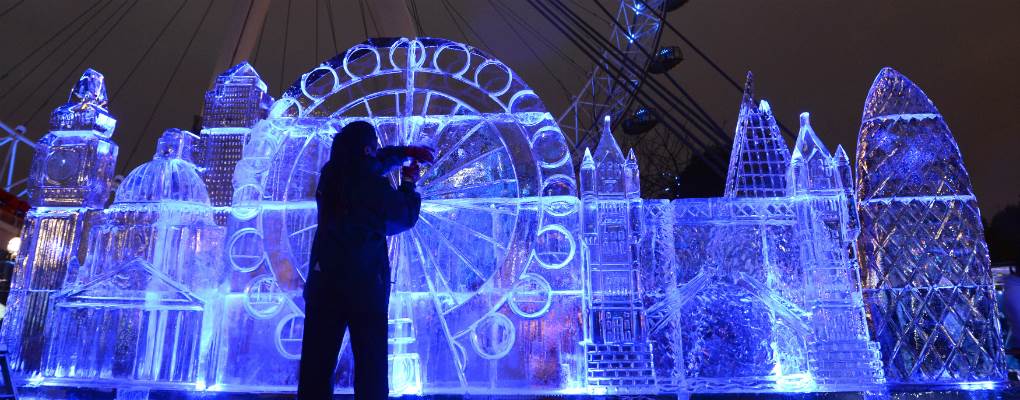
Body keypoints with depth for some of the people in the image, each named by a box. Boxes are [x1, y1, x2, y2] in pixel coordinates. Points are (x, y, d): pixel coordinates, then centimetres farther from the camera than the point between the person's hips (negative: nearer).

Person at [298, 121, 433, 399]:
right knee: (370, 365, 8)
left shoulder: (330, 175, 2)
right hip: (365, 285, -5)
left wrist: (406, 152, 24)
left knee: (316, 363, 10)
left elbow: (371, 163, 20)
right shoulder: (376, 187, -15)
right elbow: (407, 218, 1)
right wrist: (409, 183, 14)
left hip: (323, 282, 5)